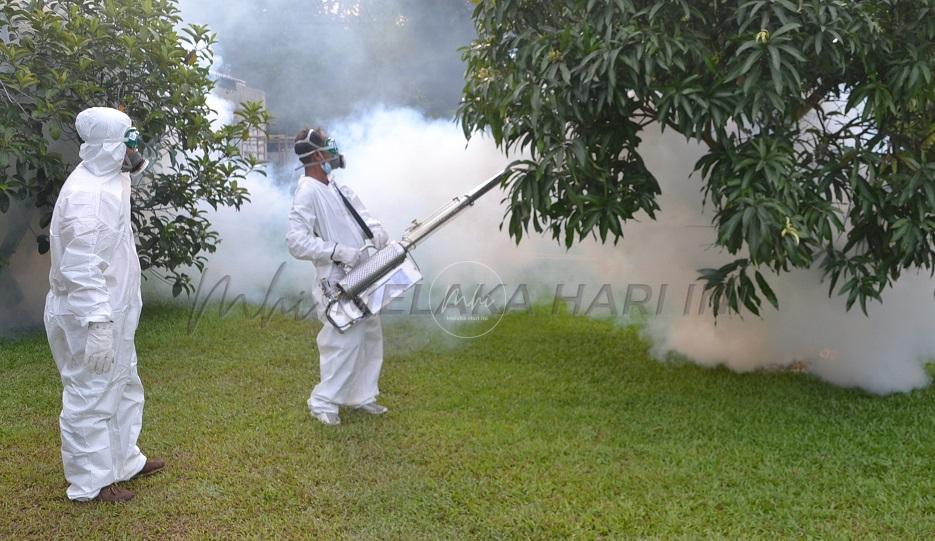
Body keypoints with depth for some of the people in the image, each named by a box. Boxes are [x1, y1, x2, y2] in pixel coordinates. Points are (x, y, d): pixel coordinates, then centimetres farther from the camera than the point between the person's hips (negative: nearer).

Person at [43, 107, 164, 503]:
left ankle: (124, 460, 38)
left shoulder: (109, 181, 9)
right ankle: (91, 482, 18)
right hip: (88, 317, -11)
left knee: (123, 388, 22)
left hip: (111, 312, 11)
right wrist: (96, 324, -29)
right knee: (90, 397, 3)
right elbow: (81, 270, -28)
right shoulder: (86, 193, -23)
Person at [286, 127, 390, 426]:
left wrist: (377, 230, -7)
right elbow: (297, 242, -24)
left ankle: (363, 396, 30)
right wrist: (340, 252, -25)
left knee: (371, 336, 16)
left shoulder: (335, 188, 11)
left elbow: (360, 213, 15)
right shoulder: (308, 192, -16)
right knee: (345, 342, -6)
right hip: (339, 283, -9)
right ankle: (323, 402, 11)